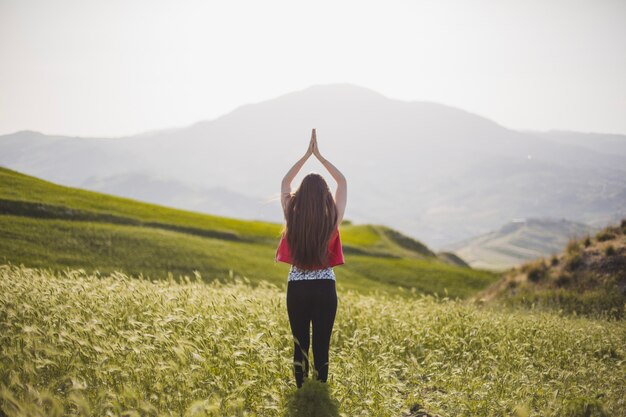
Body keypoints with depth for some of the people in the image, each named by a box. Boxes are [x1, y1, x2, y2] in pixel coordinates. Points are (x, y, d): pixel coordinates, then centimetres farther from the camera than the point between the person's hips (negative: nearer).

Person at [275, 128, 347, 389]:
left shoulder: (292, 219, -10)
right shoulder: (332, 220, -11)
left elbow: (285, 182, 6)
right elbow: (343, 182, 4)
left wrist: (307, 154, 7)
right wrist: (319, 155, 4)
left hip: (297, 288, 1)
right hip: (325, 288, -1)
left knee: (300, 344, 11)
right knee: (322, 346, 5)